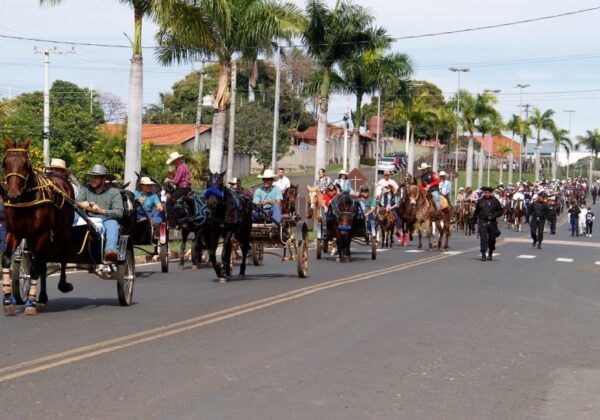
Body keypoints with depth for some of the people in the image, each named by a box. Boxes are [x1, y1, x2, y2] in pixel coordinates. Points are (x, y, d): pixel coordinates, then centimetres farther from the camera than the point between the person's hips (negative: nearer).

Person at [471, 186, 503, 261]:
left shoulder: (495, 201, 0)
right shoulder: (480, 201, 3)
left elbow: (500, 211, 2)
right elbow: (476, 212, 12)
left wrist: (494, 216, -12)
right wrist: (473, 220, 11)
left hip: (492, 222, 0)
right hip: (482, 222, 0)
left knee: (492, 238, 11)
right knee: (483, 238, -9)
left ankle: (490, 254, 30)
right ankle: (483, 255, -6)